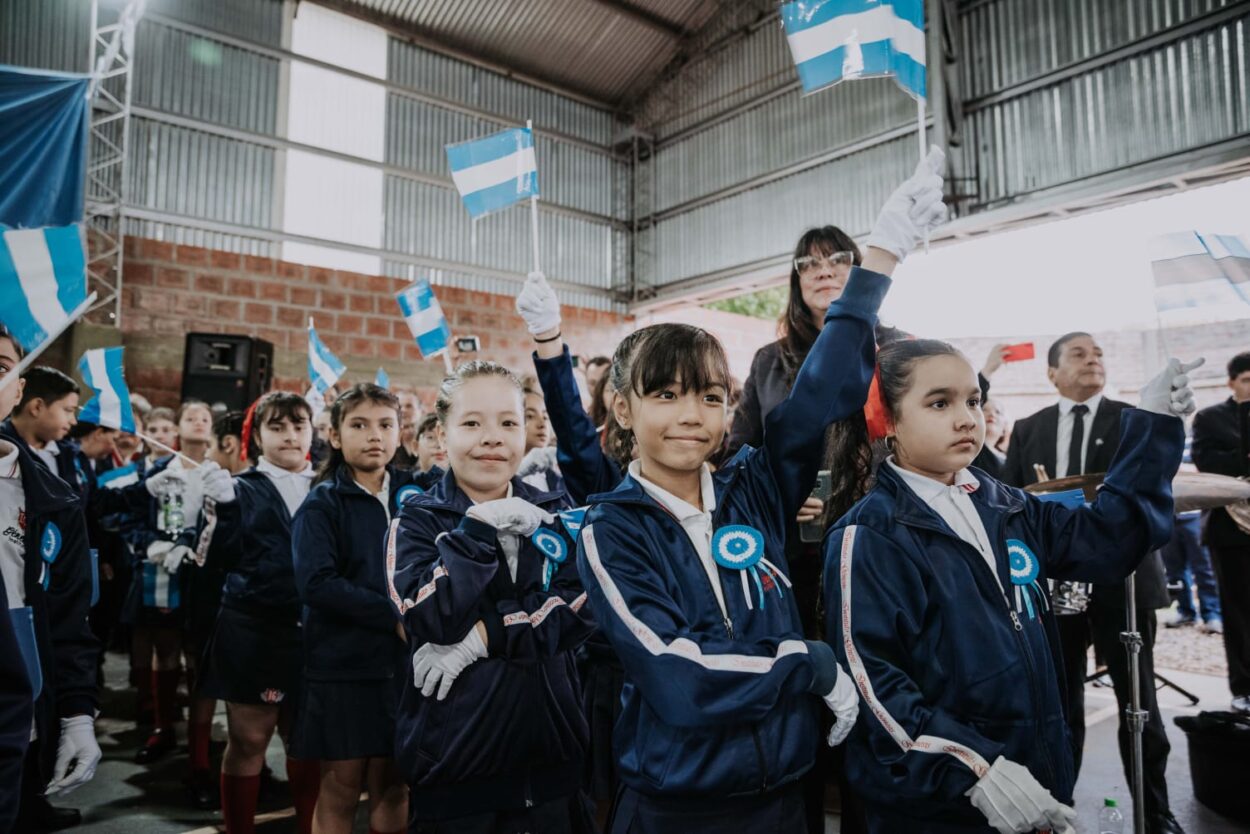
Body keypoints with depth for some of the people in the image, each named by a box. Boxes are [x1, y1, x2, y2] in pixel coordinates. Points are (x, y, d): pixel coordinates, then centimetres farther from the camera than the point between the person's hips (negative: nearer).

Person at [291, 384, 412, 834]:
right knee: (340, 790, 8)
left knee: (393, 787, 12)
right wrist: (394, 616, -20)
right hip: (342, 664, -3)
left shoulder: (413, 493, 5)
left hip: (403, 662, 3)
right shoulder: (322, 504, -6)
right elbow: (316, 583, -18)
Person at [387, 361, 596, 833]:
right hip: (454, 762, -2)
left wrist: (485, 636, -18)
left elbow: (578, 611, -8)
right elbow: (432, 621, -18)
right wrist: (480, 526, -21)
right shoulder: (417, 521, -3)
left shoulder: (555, 515, 4)